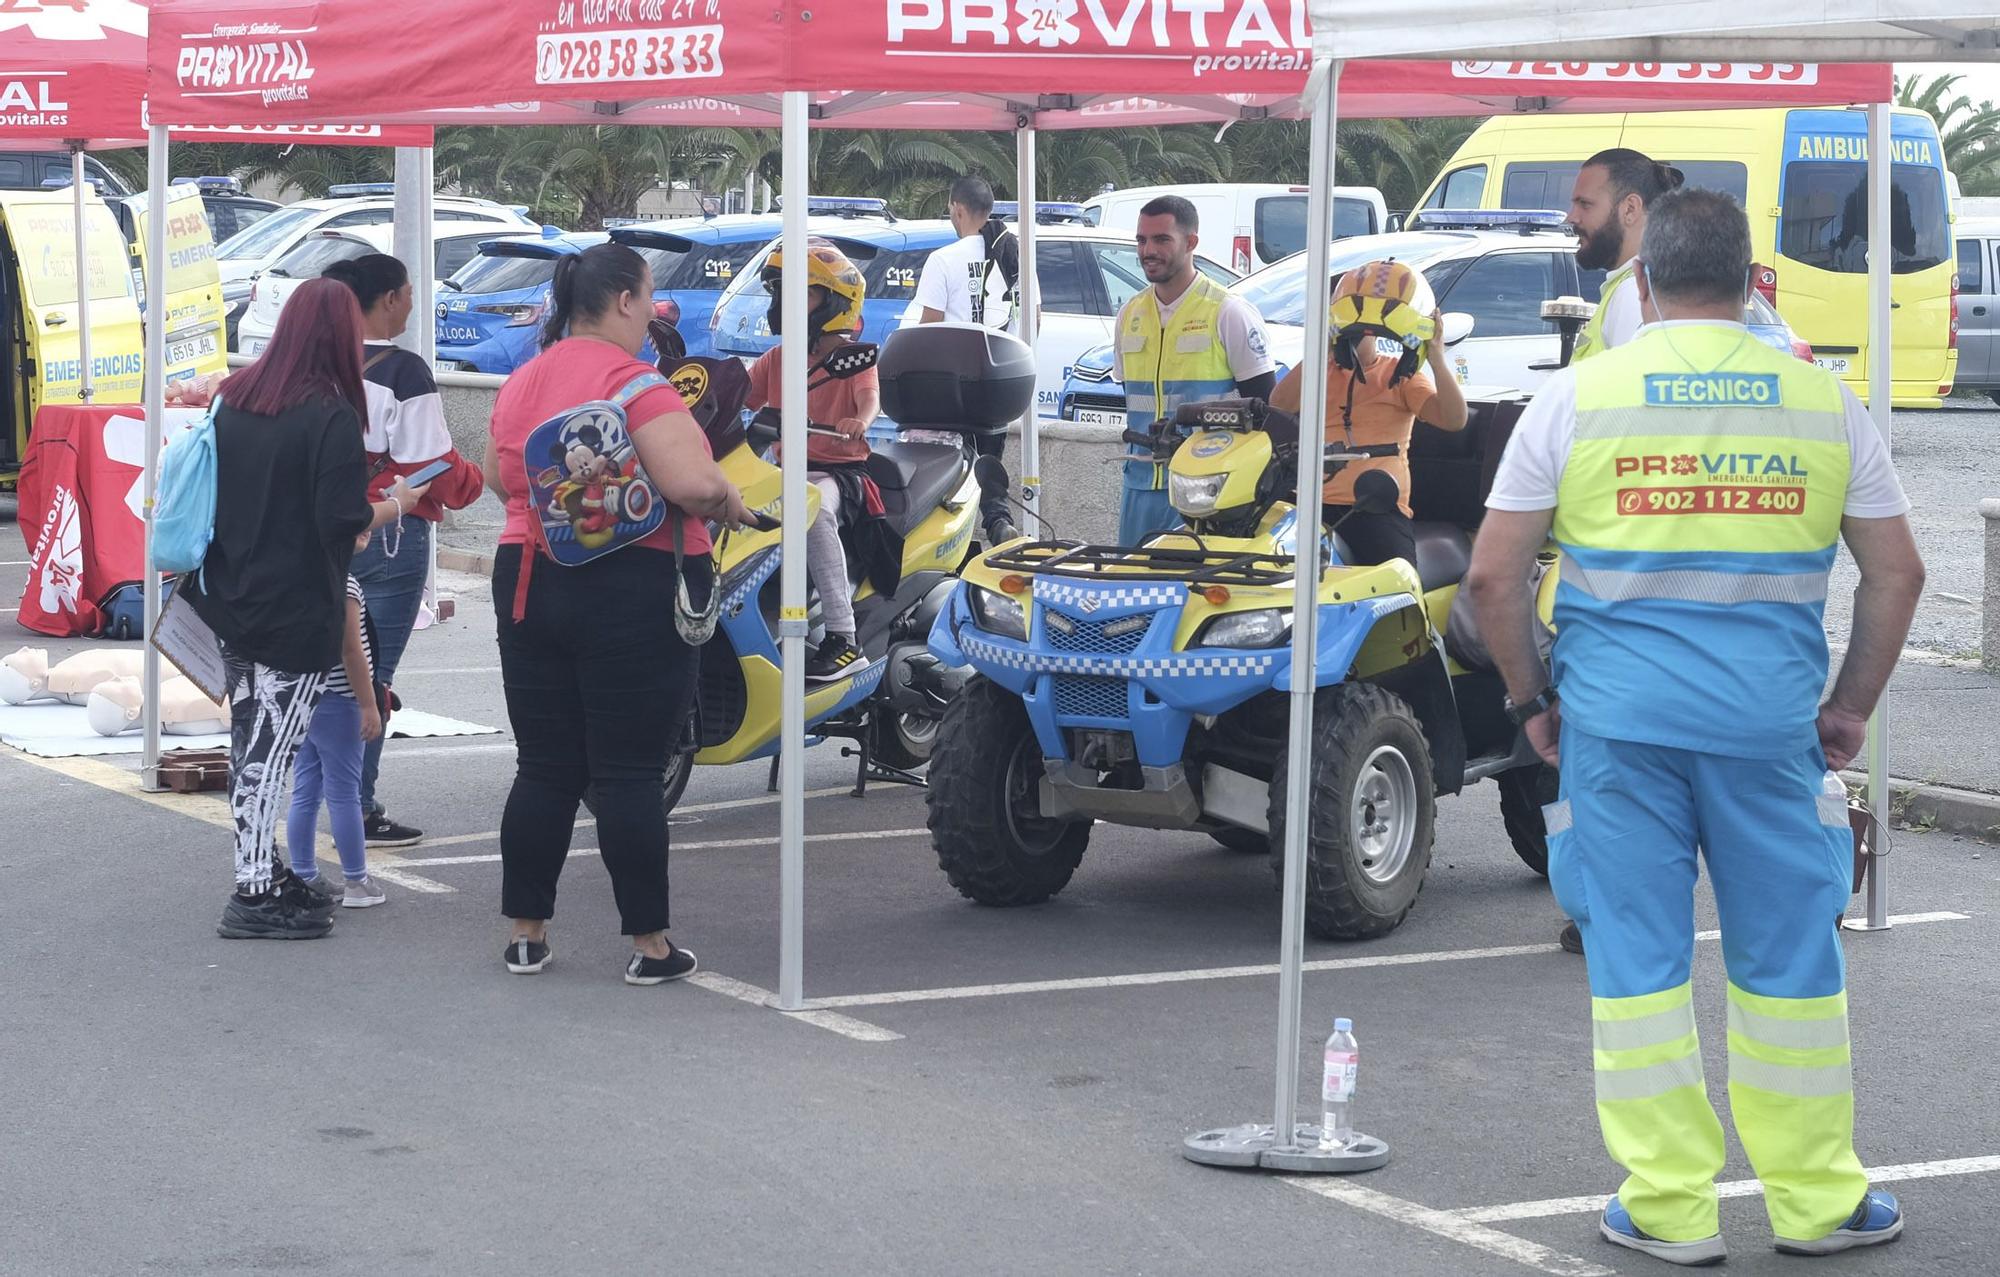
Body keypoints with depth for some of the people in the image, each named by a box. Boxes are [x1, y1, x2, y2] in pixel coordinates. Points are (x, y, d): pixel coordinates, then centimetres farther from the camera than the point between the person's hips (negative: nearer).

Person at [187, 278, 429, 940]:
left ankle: (266, 874, 25)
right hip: (297, 613, -7)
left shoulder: (234, 400, 6)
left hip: (234, 604, 7)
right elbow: (345, 521, -19)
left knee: (251, 744, 15)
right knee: (273, 749, -2)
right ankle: (255, 896, 1)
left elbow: (211, 492, 14)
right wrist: (398, 502, -2)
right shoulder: (331, 417, -16)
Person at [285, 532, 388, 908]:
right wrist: (369, 705, -13)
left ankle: (305, 878, 14)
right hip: (335, 701, -8)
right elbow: (351, 651, -18)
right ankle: (356, 882, 6)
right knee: (343, 792, 0)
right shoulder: (342, 583, -17)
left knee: (305, 792, 10)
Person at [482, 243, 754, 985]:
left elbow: (497, 477, 23)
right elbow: (693, 483, -25)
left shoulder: (520, 384, 9)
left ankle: (526, 935, 16)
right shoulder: (634, 382, -14)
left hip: (527, 582, 6)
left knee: (543, 769, 12)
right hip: (633, 590, -6)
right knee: (631, 775, -2)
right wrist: (727, 503, -5)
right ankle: (650, 945, 4)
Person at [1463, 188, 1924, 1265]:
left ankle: (1668, 1207, 10)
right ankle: (1816, 1199, 20)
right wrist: (1849, 709, 15)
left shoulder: (1575, 397, 1)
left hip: (1618, 717, -1)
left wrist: (1530, 698, 11)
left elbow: (1492, 575, -1)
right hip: (1771, 718, 1)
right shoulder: (1823, 401, 5)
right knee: (1788, 956, 11)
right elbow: (1896, 575, 7)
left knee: (1636, 956, 7)